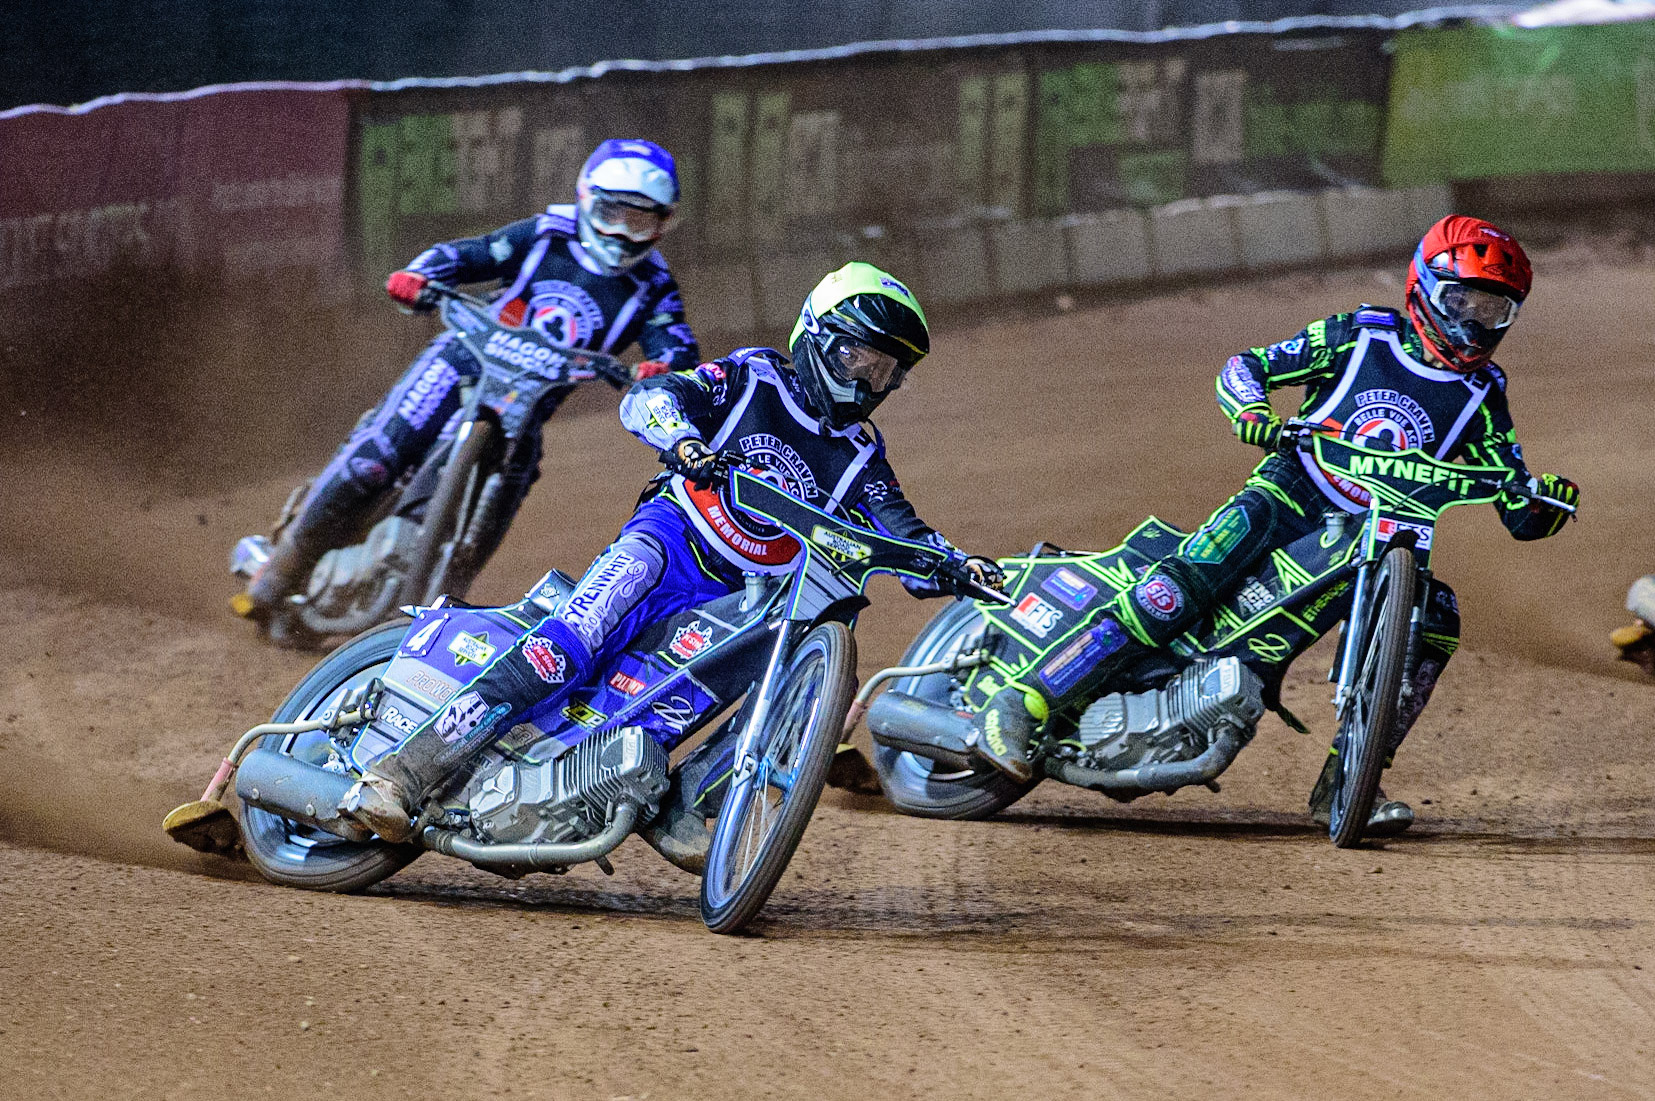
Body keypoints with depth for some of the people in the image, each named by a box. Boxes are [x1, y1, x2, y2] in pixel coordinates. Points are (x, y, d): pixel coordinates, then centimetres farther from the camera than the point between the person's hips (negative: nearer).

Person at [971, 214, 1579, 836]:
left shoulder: (1480, 399, 8)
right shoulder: (1358, 337, 2)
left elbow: (1520, 518, 7)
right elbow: (1241, 368, 4)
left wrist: (1545, 502, -16)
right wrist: (1254, 413, -19)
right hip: (1289, 498, -4)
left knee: (1434, 618, -24)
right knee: (1193, 578, -29)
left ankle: (1343, 783, -17)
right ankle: (1021, 704, -31)